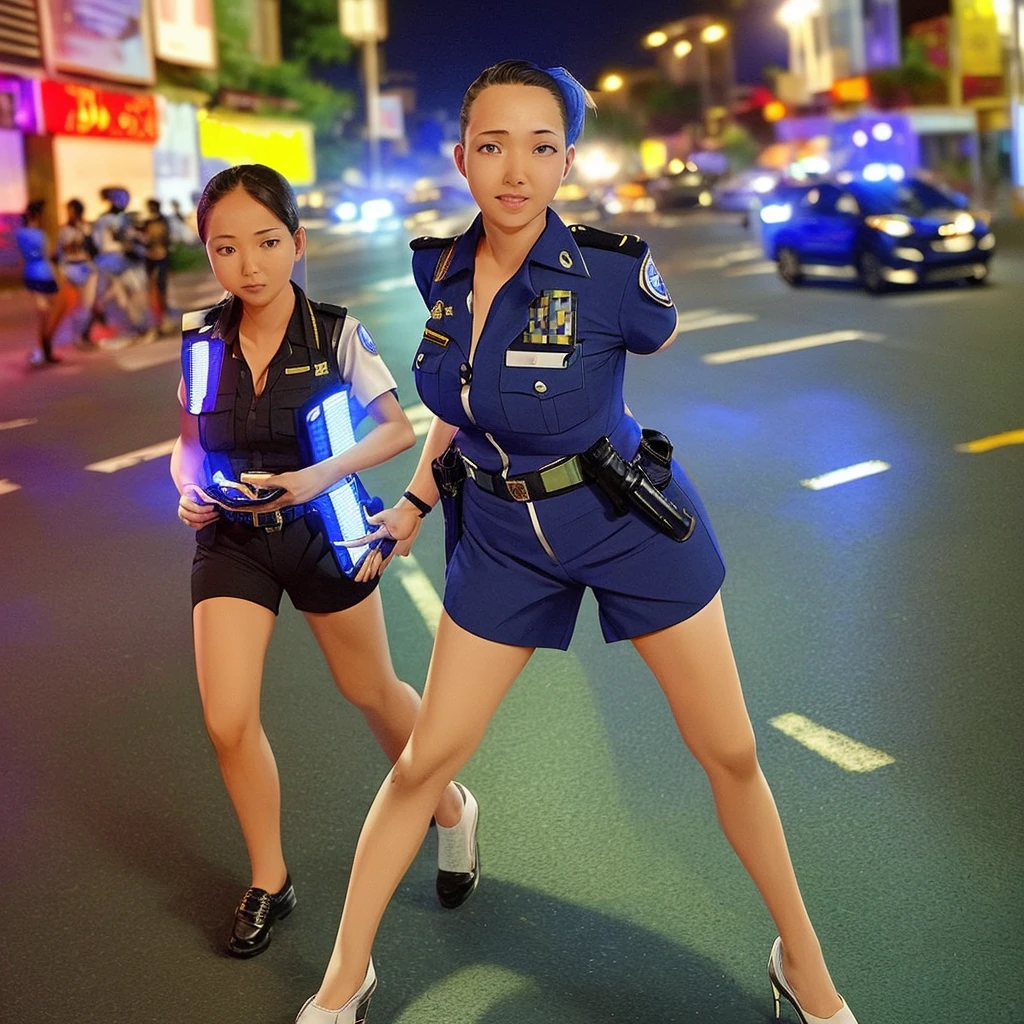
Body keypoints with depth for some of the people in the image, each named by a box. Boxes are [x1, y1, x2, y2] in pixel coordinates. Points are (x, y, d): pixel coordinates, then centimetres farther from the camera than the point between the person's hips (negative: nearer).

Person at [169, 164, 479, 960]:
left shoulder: (336, 334, -14)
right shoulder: (202, 339, -6)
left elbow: (397, 429, -8)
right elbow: (190, 443, 7)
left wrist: (320, 476, -23)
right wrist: (189, 488, -14)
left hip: (321, 530, -2)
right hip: (232, 539, 2)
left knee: (372, 691, 14)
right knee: (228, 721, -5)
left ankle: (451, 810, 42)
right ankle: (269, 882, 18)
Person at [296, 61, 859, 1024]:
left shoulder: (610, 268, -20)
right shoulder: (439, 269, -7)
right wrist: (416, 497, 9)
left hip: (632, 518, -3)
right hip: (505, 534, 3)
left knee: (729, 753, 5)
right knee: (424, 762, 5)